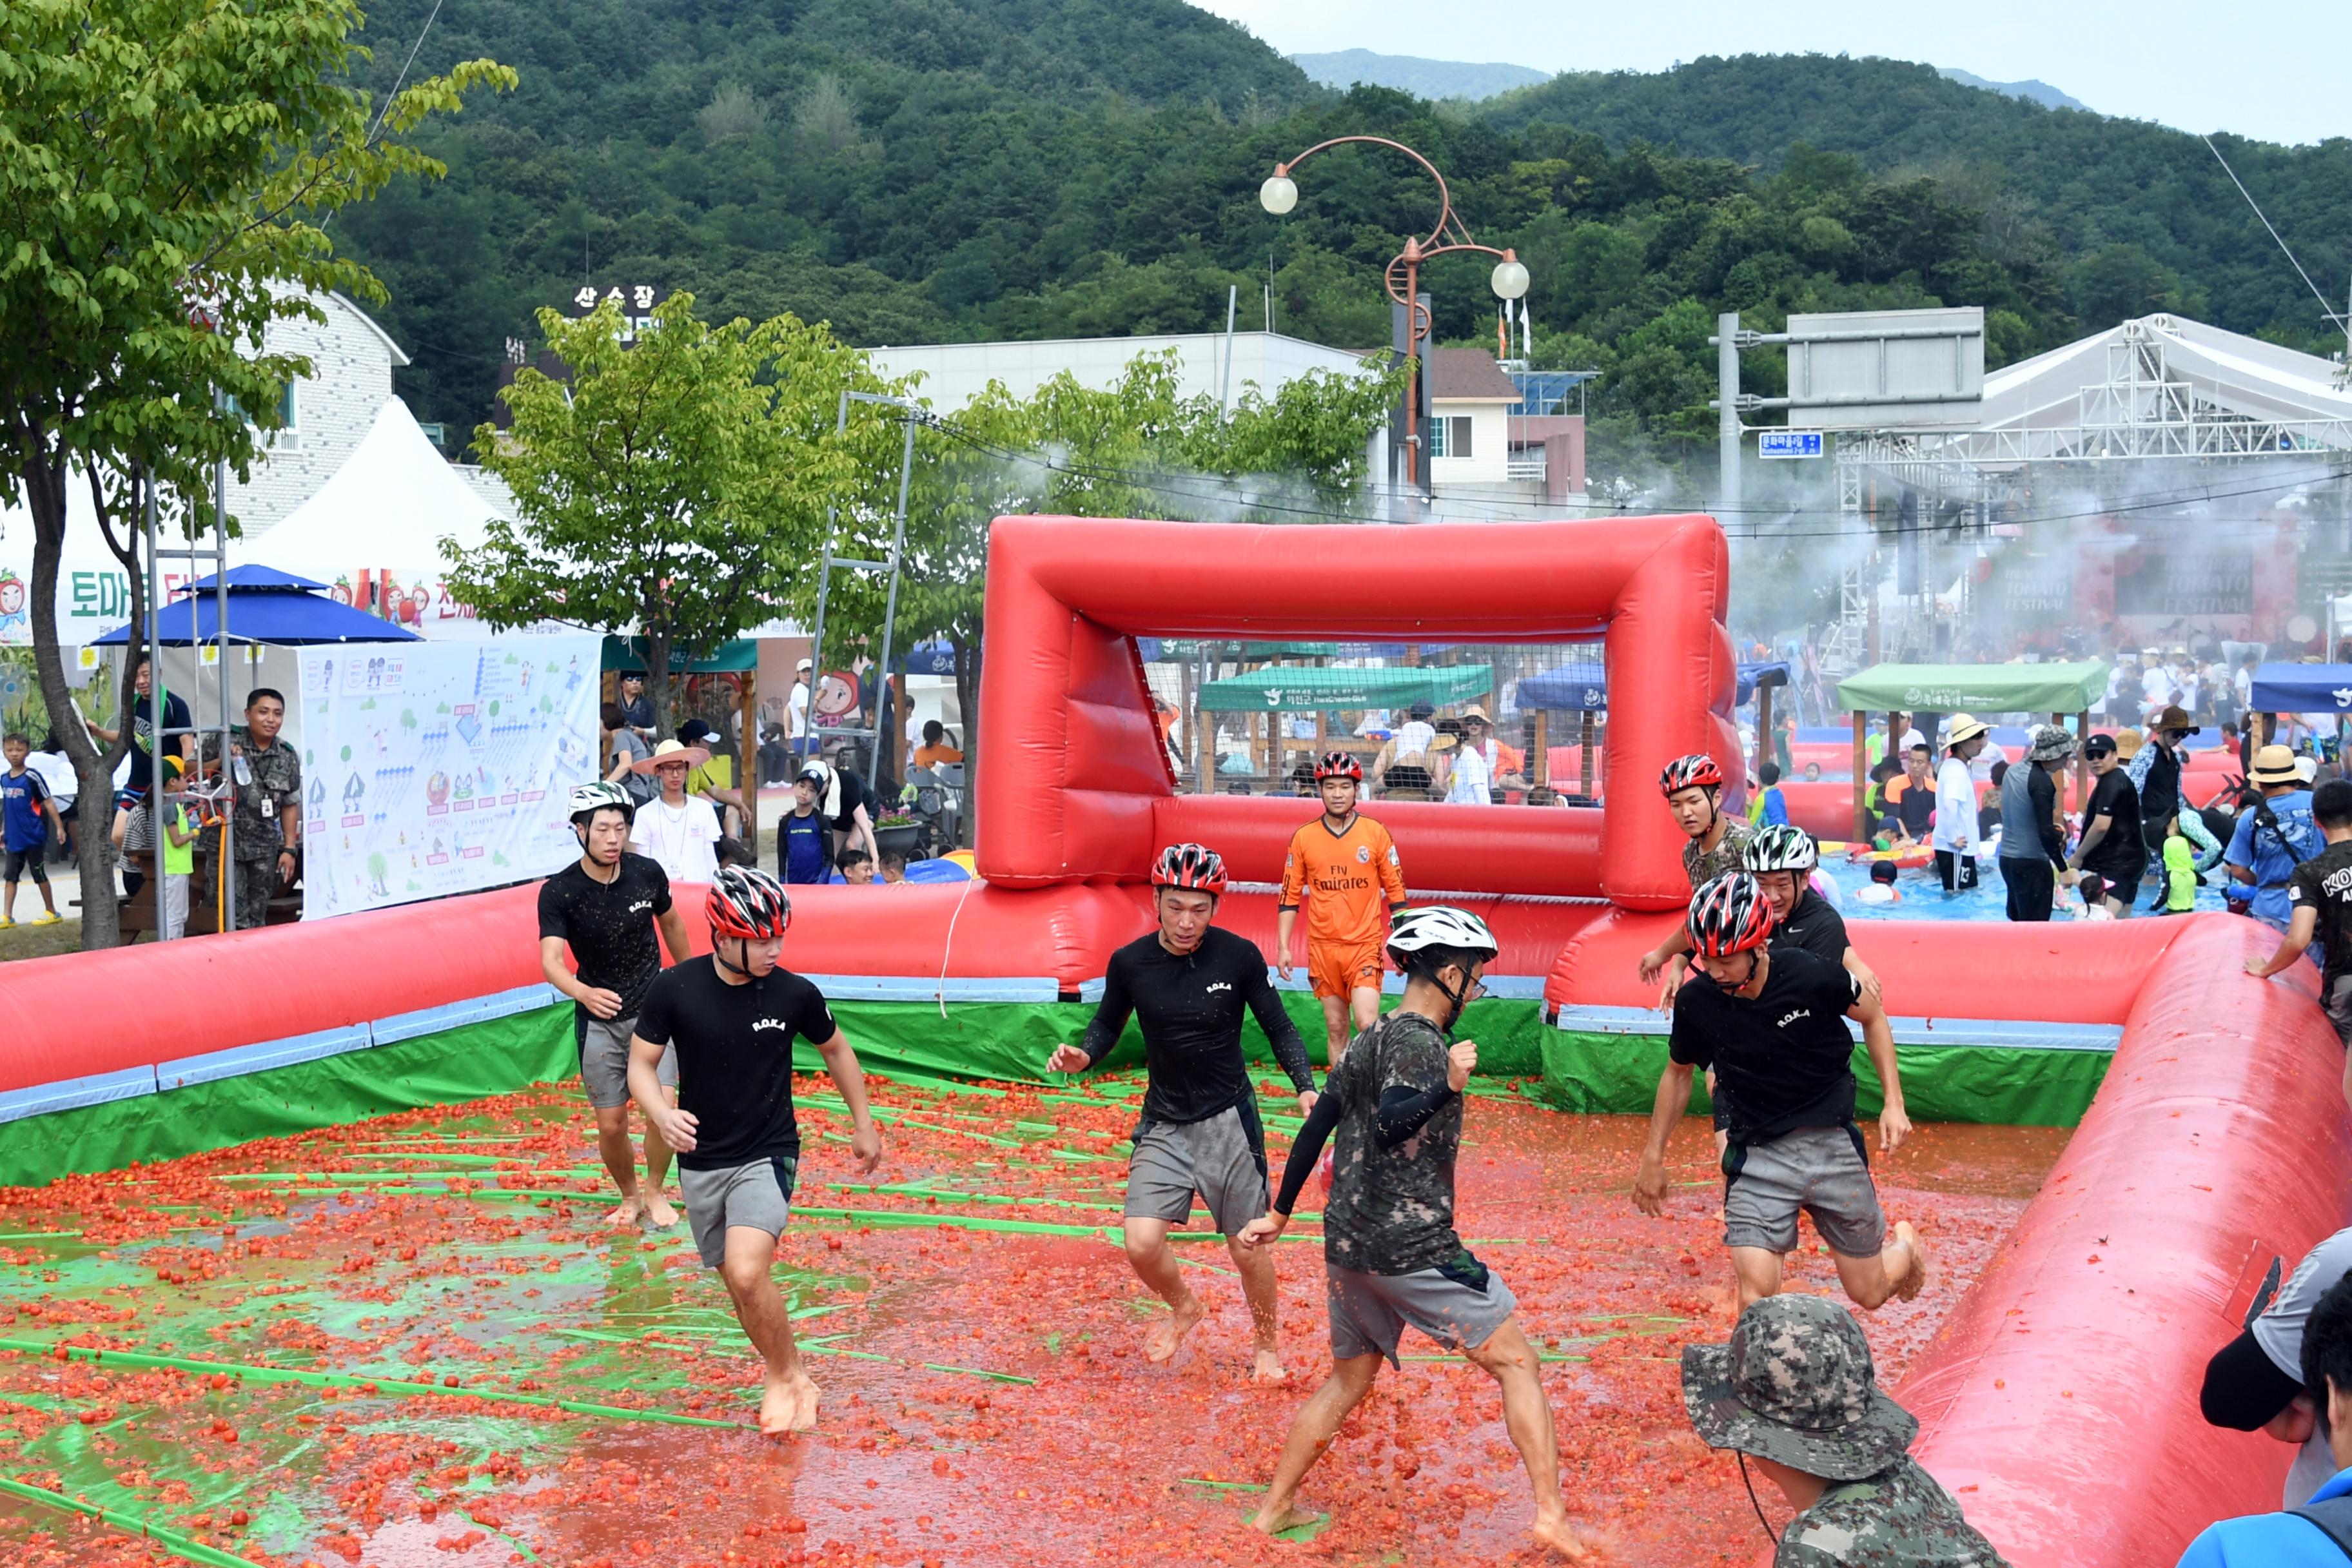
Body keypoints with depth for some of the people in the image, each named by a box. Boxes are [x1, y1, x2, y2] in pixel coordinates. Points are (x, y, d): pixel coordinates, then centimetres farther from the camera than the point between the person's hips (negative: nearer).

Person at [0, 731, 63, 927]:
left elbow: (48, 803, -11)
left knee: (39, 874, 3)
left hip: (33, 836, -6)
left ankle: (52, 912, 14)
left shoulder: (32, 777, -12)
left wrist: (59, 827, -15)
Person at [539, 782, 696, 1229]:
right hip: (597, 1019, 0)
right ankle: (630, 1196, 32)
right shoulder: (558, 891, -15)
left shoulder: (648, 873, -8)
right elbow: (551, 961, -26)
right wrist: (584, 992, -47)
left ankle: (655, 1191, 11)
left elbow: (671, 923, 12)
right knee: (611, 1125, 4)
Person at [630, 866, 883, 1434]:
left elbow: (836, 1050, 7)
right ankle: (789, 1377, 32)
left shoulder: (795, 994, -12)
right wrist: (662, 1114, -24)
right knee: (739, 1284, 10)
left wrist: (863, 1125, 15)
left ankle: (787, 1375, 0)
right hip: (700, 1161, 3)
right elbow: (641, 1063, -2)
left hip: (767, 1156, -2)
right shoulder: (675, 988, -12)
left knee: (747, 1273, -22)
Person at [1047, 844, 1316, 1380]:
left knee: (1248, 1250, 4)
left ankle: (1268, 1345, 33)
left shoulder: (1239, 956, -12)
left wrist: (1306, 1087, -16)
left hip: (1229, 1119, -1)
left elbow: (1279, 1028, -2)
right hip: (1163, 1124, 1)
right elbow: (1108, 1024, 8)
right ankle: (1183, 1308, 23)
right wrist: (1083, 1055, -13)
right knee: (1142, 1245, -11)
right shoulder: (1129, 963, -8)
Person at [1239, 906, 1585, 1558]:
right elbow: (1388, 1129, -28)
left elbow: (1314, 1130, 17)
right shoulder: (1420, 1045, -13)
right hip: (1413, 1249, -8)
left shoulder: (1367, 1043, 13)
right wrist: (1446, 1086, -36)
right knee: (1516, 1361, 0)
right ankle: (1552, 1515, -6)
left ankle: (1276, 1508, 25)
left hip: (1347, 1248, 8)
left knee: (1348, 1381, 21)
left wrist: (1279, 1214, 23)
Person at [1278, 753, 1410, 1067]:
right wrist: (1283, 947, 1)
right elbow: (1290, 897, 7)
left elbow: (1396, 891, 3)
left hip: (1365, 945, -2)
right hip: (1322, 947, 2)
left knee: (1367, 1024, -15)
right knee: (1336, 1029, 8)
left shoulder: (1376, 833, -1)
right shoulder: (1303, 837, 2)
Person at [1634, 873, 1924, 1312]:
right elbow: (1678, 1073, 8)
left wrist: (1894, 1102, -1)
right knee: (1757, 1291, -19)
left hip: (1832, 1145, 0)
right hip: (1757, 1157, 0)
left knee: (1870, 1294, 13)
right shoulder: (1696, 1001, -11)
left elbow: (1873, 1017, 4)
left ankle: (1906, 1247, 47)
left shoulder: (1811, 975, -17)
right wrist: (1653, 1158, 13)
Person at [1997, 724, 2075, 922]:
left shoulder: (2013, 771, 8)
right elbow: (2046, 833, -21)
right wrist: (2063, 869, -13)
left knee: (2018, 921, 15)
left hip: (2007, 858, 8)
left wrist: (2054, 830, 15)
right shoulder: (2042, 781, -17)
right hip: (2032, 863, -8)